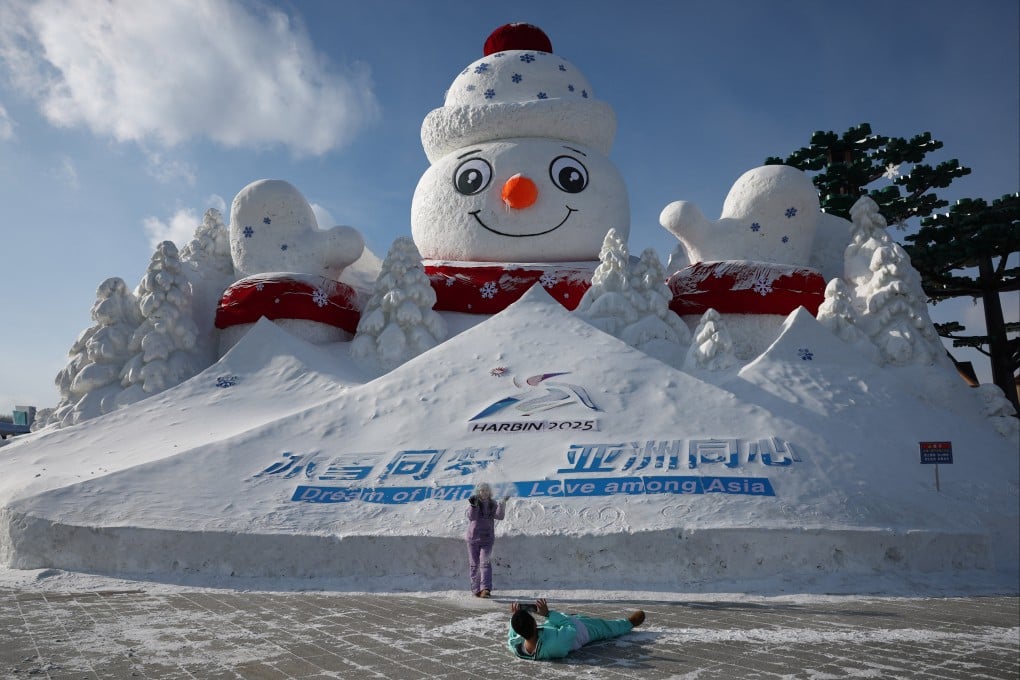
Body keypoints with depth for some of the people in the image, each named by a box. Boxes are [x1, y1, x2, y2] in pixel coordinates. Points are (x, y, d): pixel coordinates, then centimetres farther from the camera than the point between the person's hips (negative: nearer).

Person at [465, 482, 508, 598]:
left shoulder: (492, 504, 3)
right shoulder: (474, 502, -4)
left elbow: (499, 516, -11)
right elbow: (471, 517, -19)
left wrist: (503, 503, -23)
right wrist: (473, 505, -36)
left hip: (487, 538, 1)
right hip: (473, 538, 0)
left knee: (485, 563, -12)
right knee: (474, 565, 6)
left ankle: (486, 589, -20)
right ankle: (476, 589, 16)